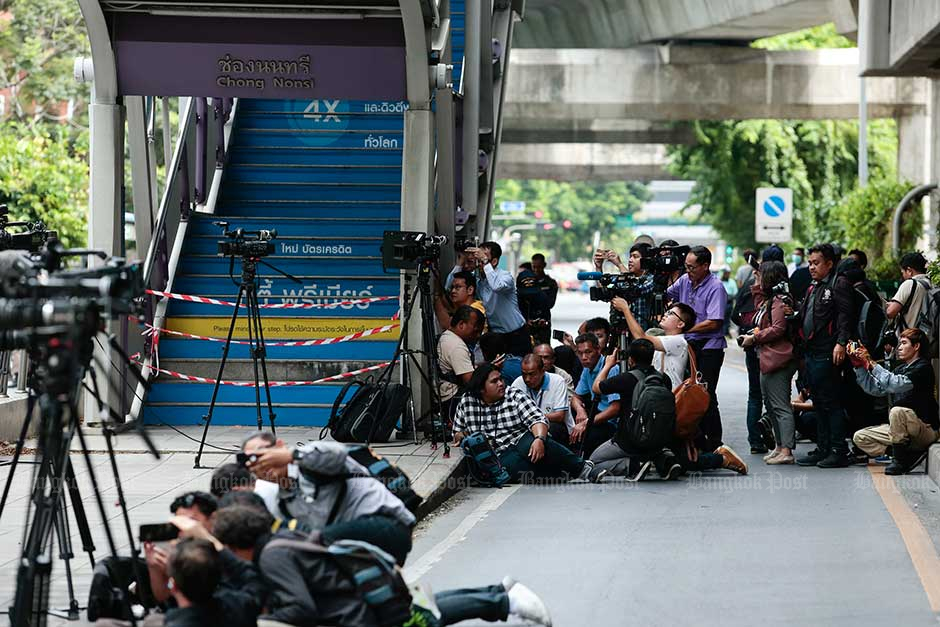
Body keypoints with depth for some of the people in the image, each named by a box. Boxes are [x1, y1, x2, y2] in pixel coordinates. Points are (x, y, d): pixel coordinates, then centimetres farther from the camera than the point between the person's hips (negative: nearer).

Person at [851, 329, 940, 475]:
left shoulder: (923, 368, -12)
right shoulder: (901, 369, 14)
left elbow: (896, 385, -27)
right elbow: (876, 389, 11)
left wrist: (871, 364, -23)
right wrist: (859, 366, 2)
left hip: (926, 429, -9)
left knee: (897, 411, -37)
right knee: (860, 437, 2)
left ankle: (901, 461, -20)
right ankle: (910, 456, -4)